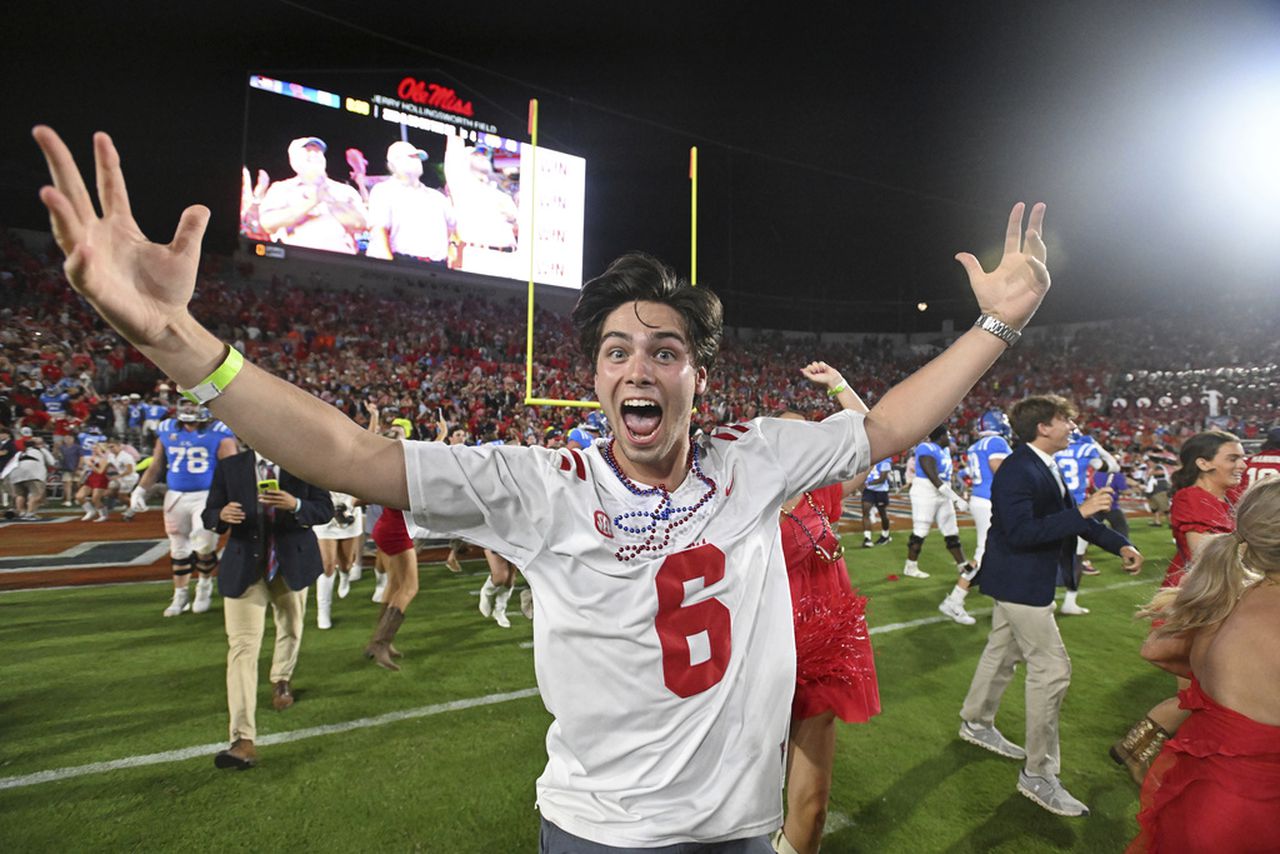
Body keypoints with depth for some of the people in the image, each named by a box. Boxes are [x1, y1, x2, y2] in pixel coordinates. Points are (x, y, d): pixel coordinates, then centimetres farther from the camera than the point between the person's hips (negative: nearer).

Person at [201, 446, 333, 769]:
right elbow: (208, 516, 0)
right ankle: (243, 741, -7)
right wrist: (222, 515, -24)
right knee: (241, 646, -8)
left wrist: (295, 505, -27)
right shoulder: (229, 467, -3)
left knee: (290, 628, 21)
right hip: (244, 565, -1)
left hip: (292, 561, 1)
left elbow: (325, 509, -7)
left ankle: (281, 680, 54)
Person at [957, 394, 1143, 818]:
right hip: (1019, 583, -10)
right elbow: (1021, 532, -30)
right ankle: (1038, 774, 8)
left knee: (1003, 652, 22)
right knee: (1052, 669, -5)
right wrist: (1081, 513, -28)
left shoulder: (1047, 467, 8)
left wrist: (1119, 544, 7)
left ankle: (977, 723, 42)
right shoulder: (1017, 470, -24)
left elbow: (1068, 515, 15)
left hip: (1023, 580, 10)